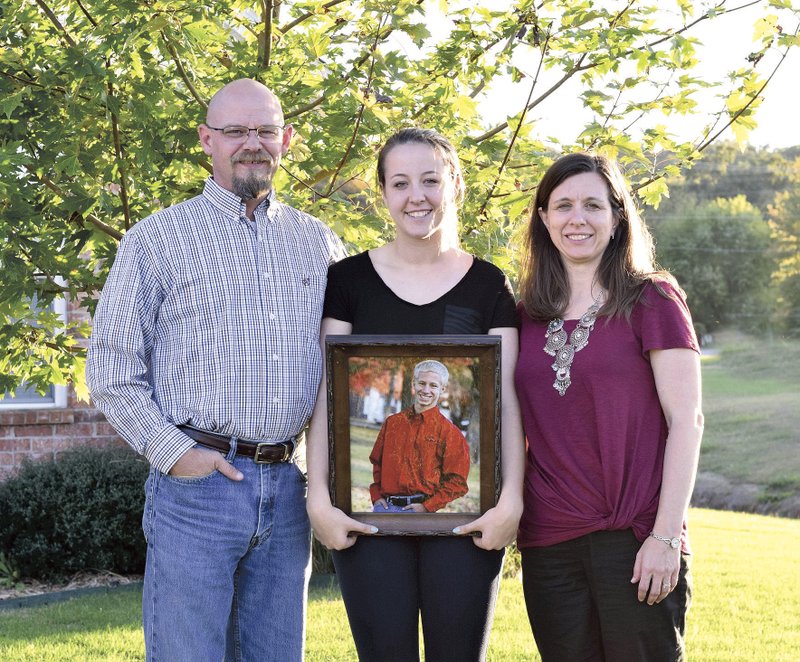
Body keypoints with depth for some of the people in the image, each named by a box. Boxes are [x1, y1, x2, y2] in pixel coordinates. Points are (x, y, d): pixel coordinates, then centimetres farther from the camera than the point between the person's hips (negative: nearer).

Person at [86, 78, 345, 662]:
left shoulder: (319, 243, 13)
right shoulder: (157, 239, 2)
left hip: (288, 484, 4)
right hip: (197, 481, -4)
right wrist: (173, 453, -10)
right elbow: (111, 369, -1)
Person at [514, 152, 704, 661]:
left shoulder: (652, 301, -1)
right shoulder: (528, 318, 12)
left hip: (635, 541, -4)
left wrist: (665, 536, -13)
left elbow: (686, 421, -6)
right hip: (548, 548, 4)